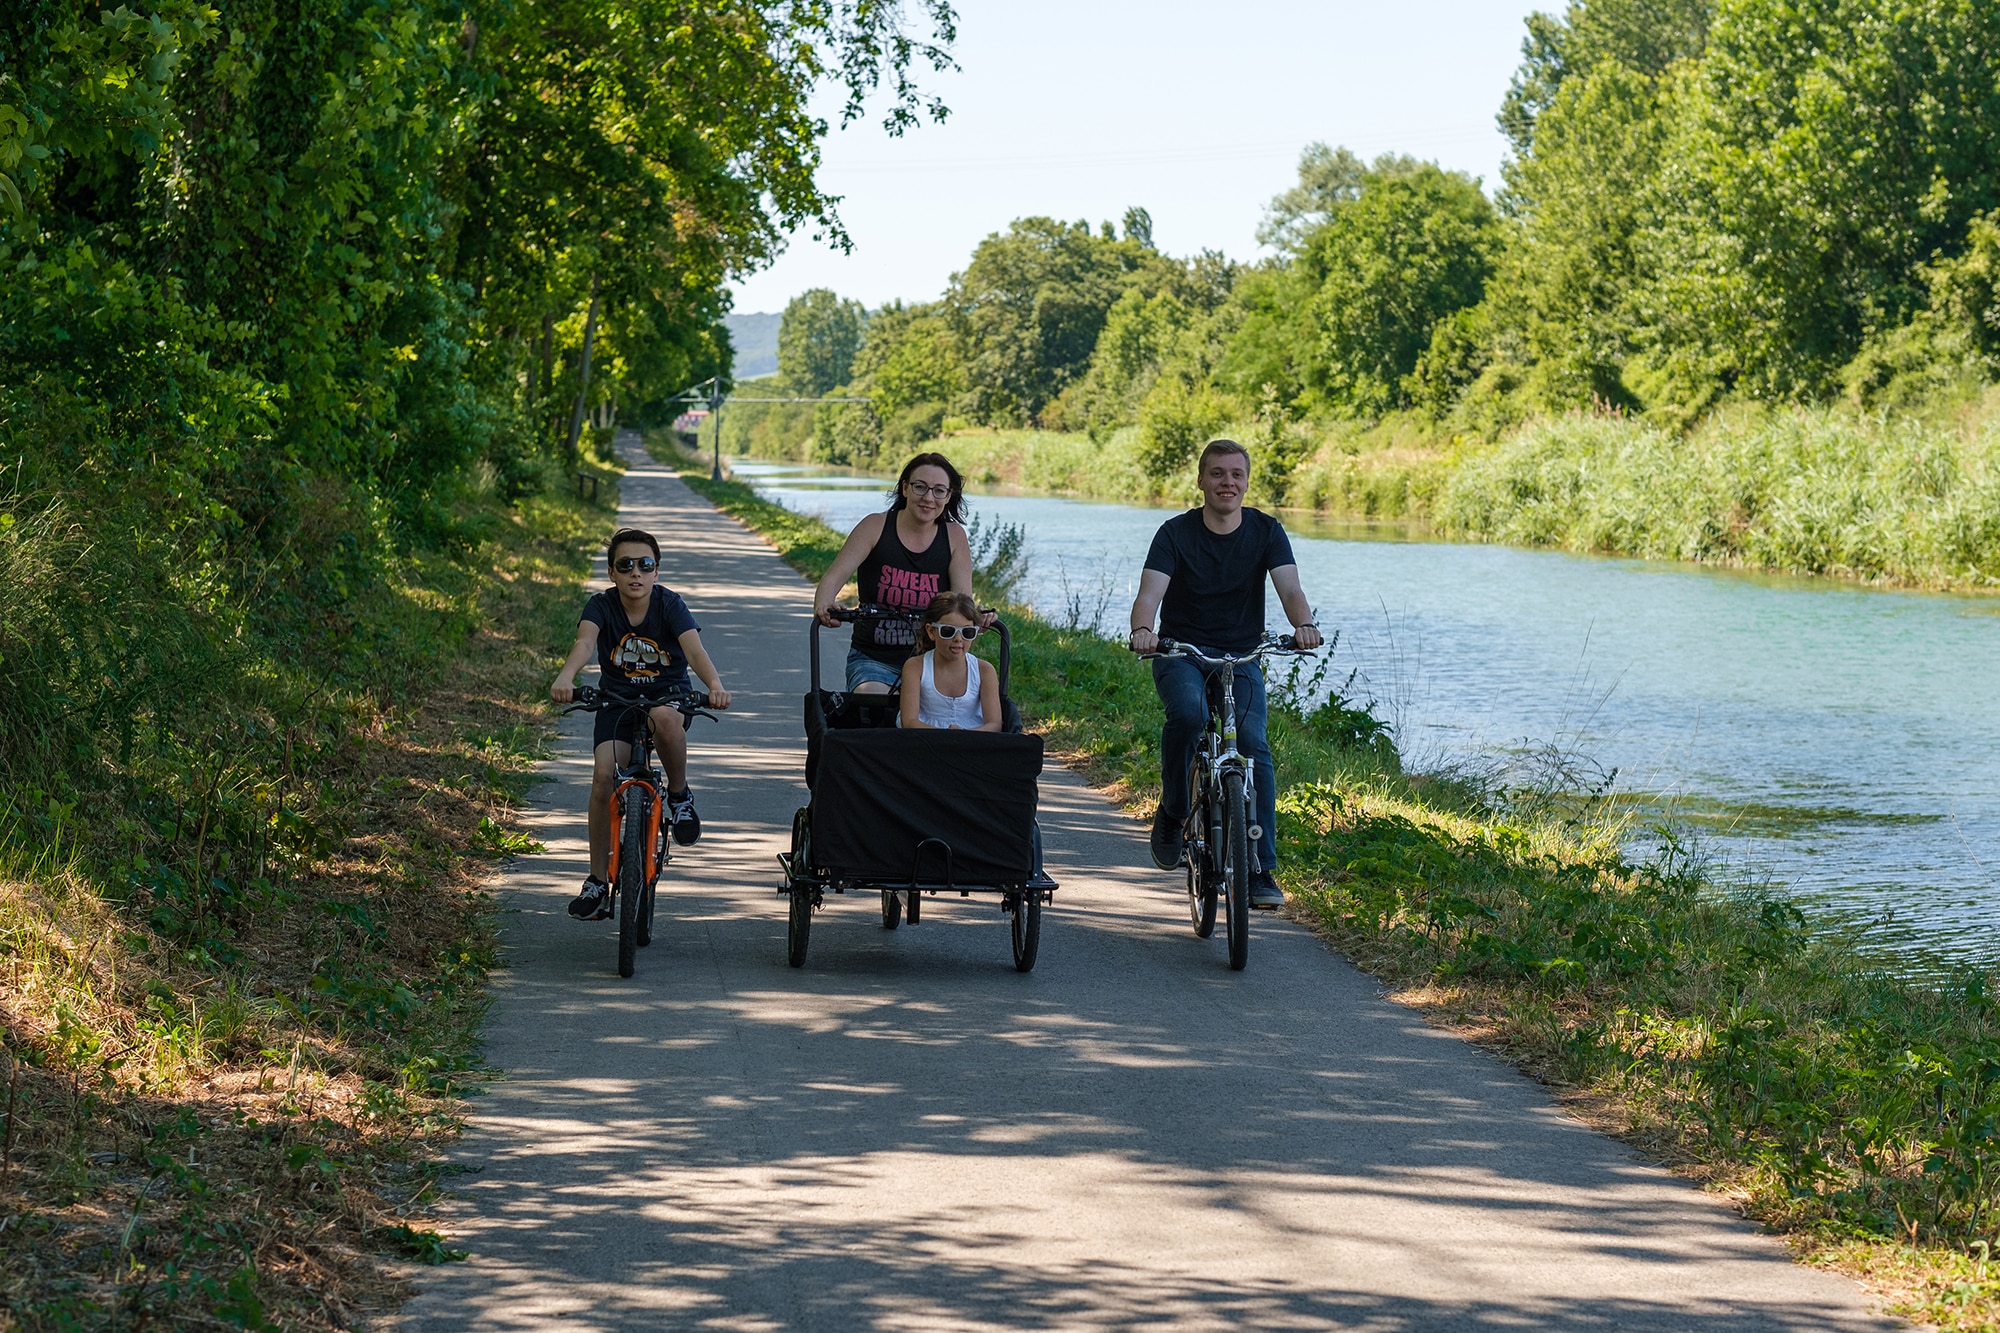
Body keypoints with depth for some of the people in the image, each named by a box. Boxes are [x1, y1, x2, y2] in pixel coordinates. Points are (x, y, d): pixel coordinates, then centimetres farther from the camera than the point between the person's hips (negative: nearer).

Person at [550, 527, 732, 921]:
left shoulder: (669, 604, -15)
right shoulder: (602, 606, -13)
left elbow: (694, 649, -30)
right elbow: (585, 642, -32)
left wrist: (715, 685, -51)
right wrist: (565, 678, -55)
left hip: (669, 694, -2)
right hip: (616, 699, 2)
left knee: (664, 716, -39)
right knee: (604, 776, -17)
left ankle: (679, 795, -11)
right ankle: (597, 882, -5)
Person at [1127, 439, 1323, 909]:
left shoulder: (1266, 531, -1)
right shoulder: (1176, 533, -6)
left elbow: (1290, 588, -16)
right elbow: (1151, 591, -20)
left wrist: (1303, 624, -39)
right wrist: (1142, 631, -43)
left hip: (1241, 658, 2)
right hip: (1181, 655, -2)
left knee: (1253, 744, -19)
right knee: (1188, 712, -34)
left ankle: (1262, 870, -14)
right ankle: (1173, 811, -9)